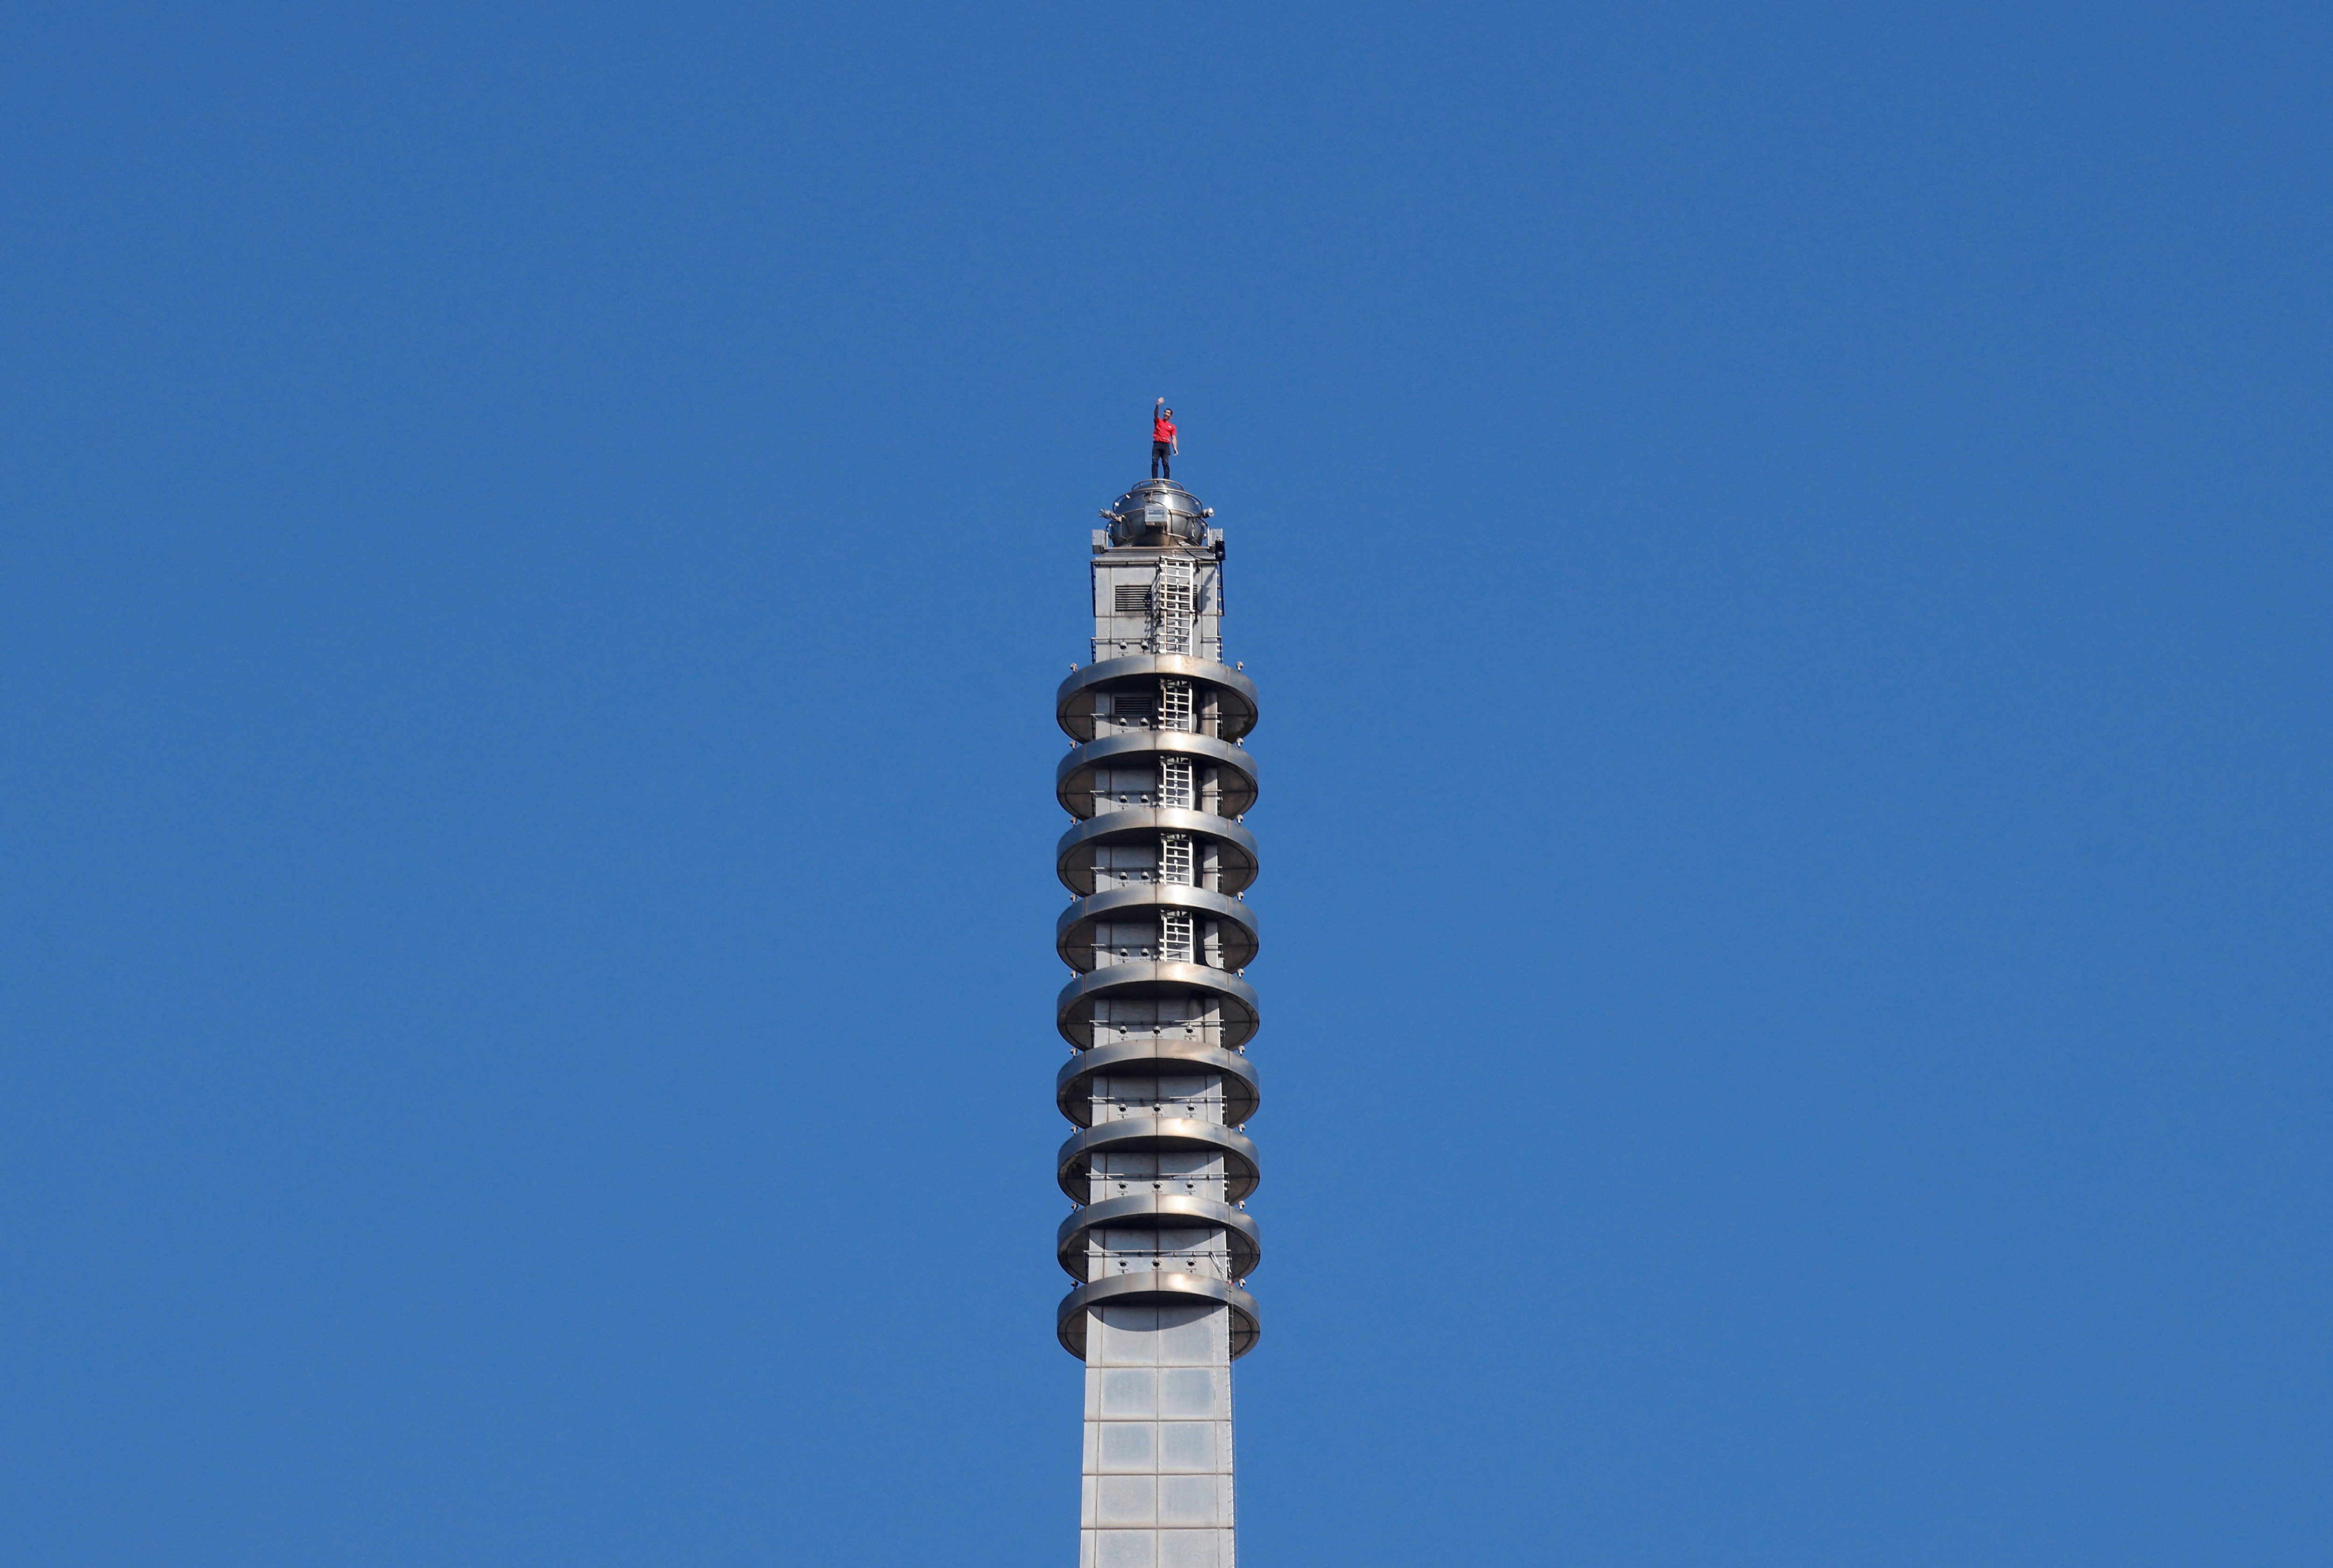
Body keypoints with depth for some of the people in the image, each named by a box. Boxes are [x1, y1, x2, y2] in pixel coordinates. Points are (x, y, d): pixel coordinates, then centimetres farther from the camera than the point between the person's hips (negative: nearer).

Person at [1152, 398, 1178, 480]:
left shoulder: (1172, 426, 19)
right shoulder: (1158, 421, 19)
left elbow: (1174, 438, 12)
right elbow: (1156, 414, 0)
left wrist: (1175, 448, -2)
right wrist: (1158, 405, -18)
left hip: (1166, 445, 0)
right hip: (1157, 444, 0)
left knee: (1166, 463, -11)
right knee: (1155, 462, -12)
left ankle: (1166, 481, -17)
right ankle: (1155, 480, -18)